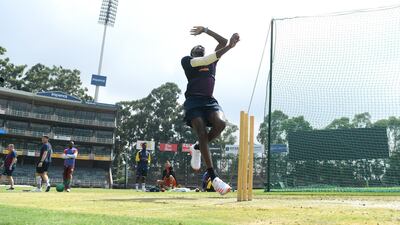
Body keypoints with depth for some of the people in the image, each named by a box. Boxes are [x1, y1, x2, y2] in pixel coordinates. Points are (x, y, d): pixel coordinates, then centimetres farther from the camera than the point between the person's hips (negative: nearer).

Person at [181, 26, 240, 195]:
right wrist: (230, 46, -10)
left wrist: (205, 30, 25)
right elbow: (204, 61, -6)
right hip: (193, 101, -4)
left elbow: (223, 41, 28)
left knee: (220, 123, -26)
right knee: (202, 134, -19)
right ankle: (213, 177, -20)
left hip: (209, 100, 4)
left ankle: (197, 148, 2)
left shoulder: (212, 61, 26)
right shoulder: (187, 60, 12)